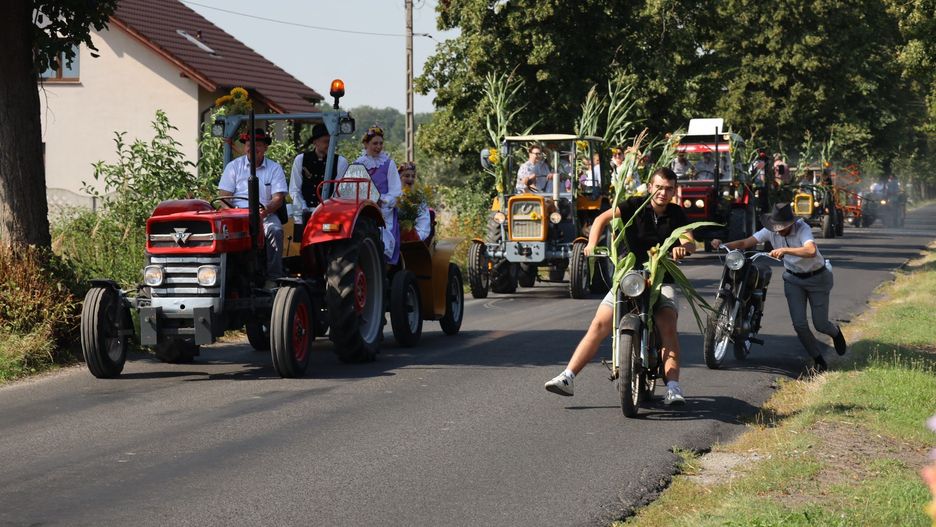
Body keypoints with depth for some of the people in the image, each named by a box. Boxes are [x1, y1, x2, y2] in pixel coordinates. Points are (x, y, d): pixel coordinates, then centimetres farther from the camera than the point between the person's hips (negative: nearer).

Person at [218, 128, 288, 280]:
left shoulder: (275, 168, 11)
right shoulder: (234, 166, 11)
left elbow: (278, 198, 0)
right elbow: (223, 195, 4)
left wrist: (265, 210, -22)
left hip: (265, 214, 0)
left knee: (275, 230, -32)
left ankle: (274, 276, -31)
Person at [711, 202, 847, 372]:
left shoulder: (802, 228, -28)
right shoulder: (770, 231, -13)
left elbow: (811, 251, -46)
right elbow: (745, 243, -15)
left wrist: (784, 250, -56)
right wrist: (722, 245, -31)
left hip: (817, 277, -4)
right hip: (793, 279, 4)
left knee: (820, 324, 1)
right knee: (799, 324, -8)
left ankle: (835, 332, 40)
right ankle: (818, 360, 11)